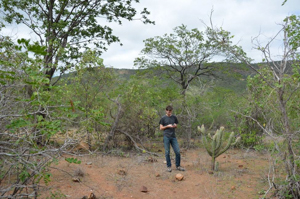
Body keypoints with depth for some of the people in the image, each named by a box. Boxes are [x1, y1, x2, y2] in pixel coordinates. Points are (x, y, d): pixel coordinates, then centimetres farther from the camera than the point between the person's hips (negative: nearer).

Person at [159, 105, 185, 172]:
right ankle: (169, 166, 15)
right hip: (166, 137, -3)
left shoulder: (174, 117, 10)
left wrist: (175, 126, -6)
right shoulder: (163, 118, 1)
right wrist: (167, 126, -12)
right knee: (167, 152, 2)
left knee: (177, 152, 0)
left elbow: (176, 126, 17)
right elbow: (161, 128, 1)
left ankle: (178, 166, 14)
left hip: (173, 137, 3)